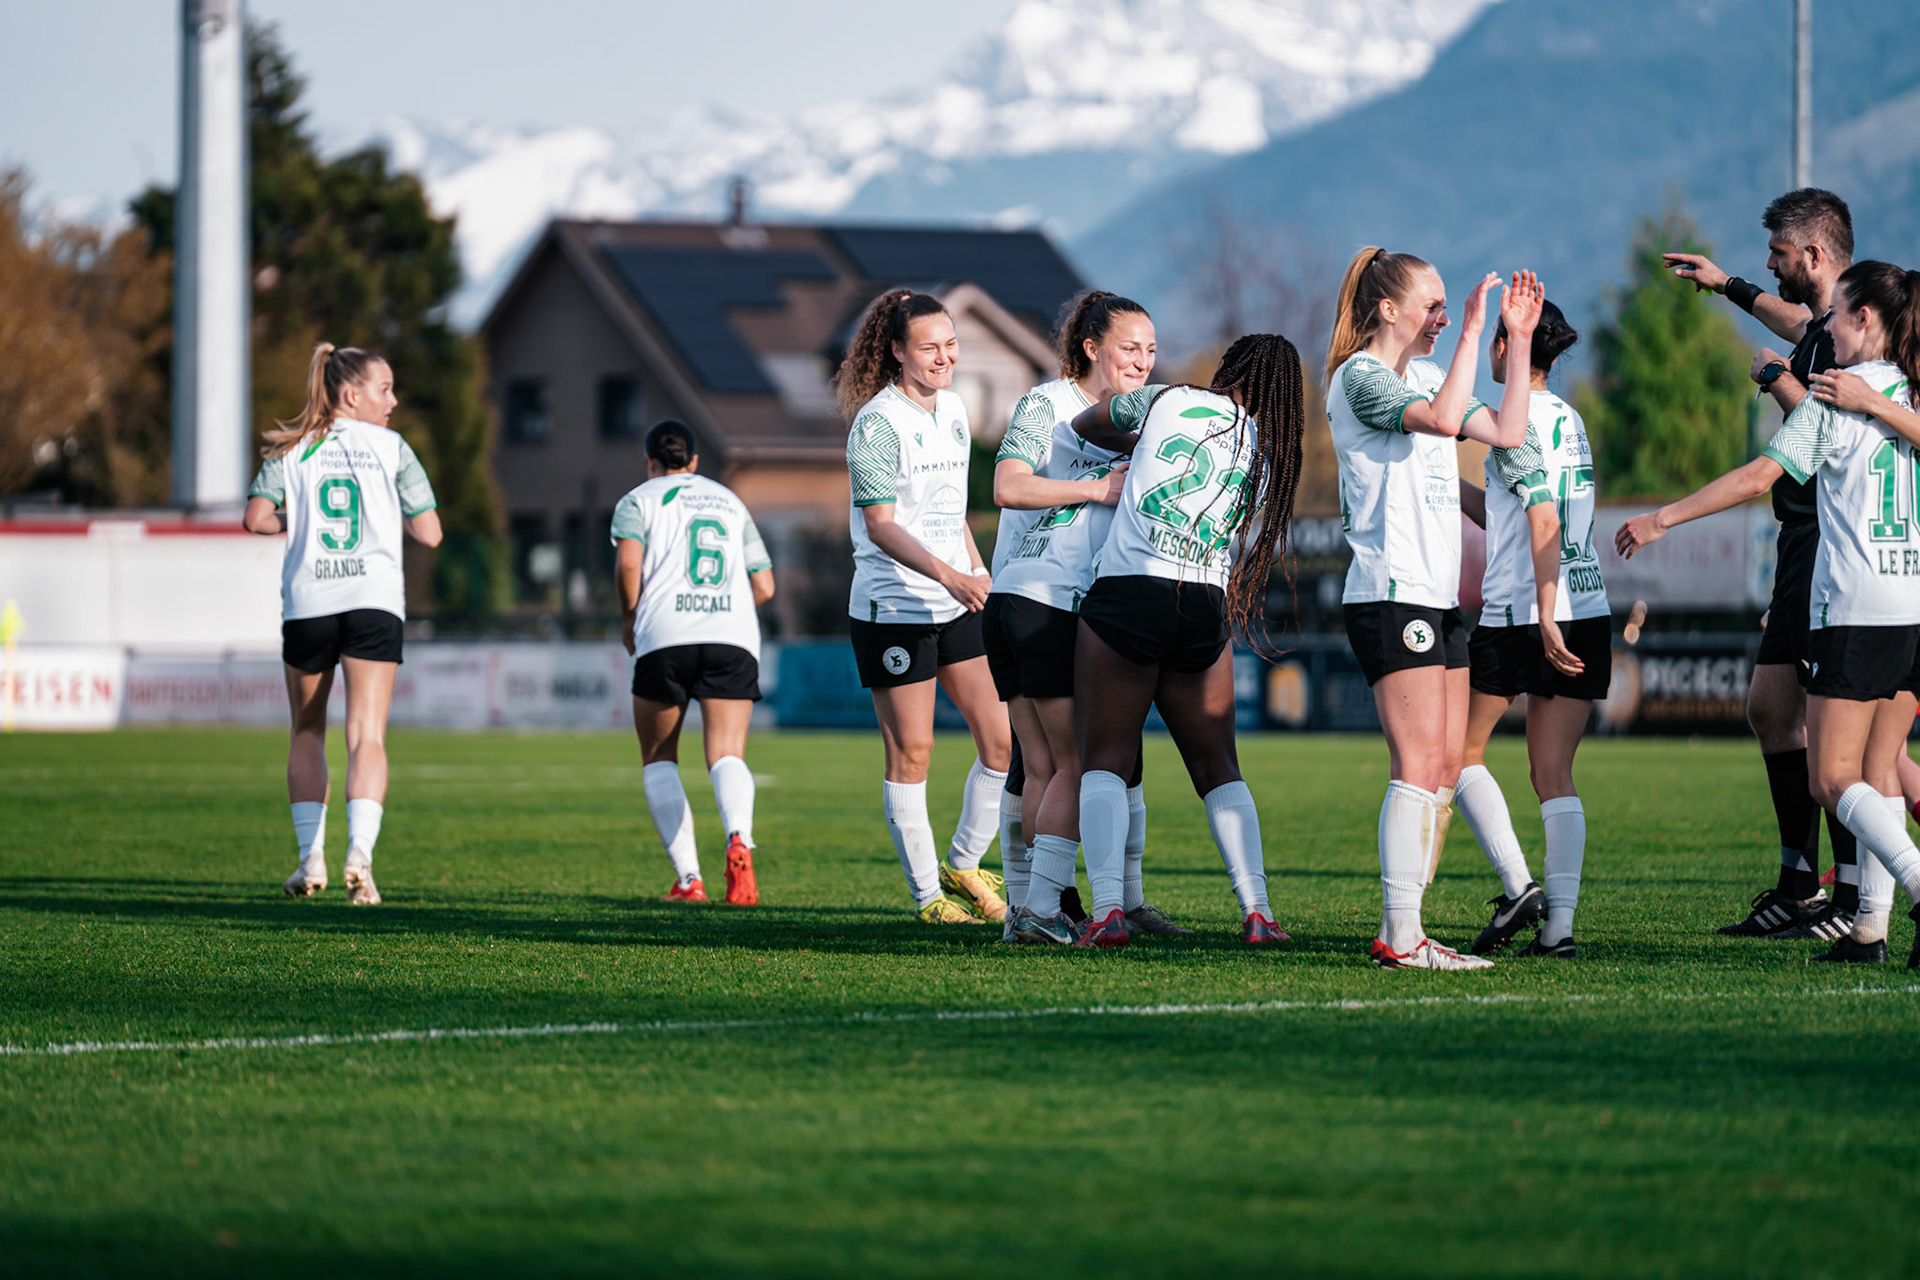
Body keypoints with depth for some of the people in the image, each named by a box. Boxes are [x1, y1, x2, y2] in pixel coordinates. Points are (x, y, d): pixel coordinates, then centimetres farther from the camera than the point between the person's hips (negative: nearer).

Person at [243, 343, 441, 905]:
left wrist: (299, 522, 14)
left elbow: (255, 518, -5)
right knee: (367, 737, -7)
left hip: (307, 603, 2)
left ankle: (312, 859, 13)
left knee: (307, 731, 18)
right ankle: (360, 854, -25)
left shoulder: (291, 451, 8)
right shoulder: (391, 448, 4)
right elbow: (429, 533, 2)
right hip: (374, 601, -2)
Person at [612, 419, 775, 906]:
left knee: (658, 759, 12)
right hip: (734, 640, 2)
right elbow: (764, 586, 21)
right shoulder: (730, 502, 25)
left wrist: (629, 618, 7)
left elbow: (628, 562, -8)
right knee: (727, 755, -8)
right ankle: (738, 840, -41)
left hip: (665, 637, -2)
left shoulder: (639, 500, 12)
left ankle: (688, 878, -1)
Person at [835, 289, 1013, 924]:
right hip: (893, 608, -7)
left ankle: (963, 865, 19)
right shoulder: (879, 422, -13)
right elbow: (881, 525, -18)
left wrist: (981, 575, 22)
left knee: (1003, 740, 2)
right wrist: (948, 575, -29)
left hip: (957, 606, 7)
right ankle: (927, 894, 6)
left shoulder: (954, 410, 11)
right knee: (911, 753, -2)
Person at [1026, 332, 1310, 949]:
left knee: (1105, 759, 1)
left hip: (1125, 594, -2)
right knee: (1217, 767, 15)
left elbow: (1085, 423, 23)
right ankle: (1257, 910, 6)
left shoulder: (1170, 402, 7)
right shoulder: (1271, 457, 12)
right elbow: (1261, 556, 14)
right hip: (1206, 612, 2)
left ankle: (1107, 909, -16)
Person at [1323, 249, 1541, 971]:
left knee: (1447, 768, 6)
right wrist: (1472, 333, -19)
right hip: (1390, 594, -9)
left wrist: (1519, 340, 13)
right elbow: (1442, 419, -25)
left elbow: (1506, 432, 17)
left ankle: (1402, 932, 8)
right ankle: (1400, 937, -14)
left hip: (1437, 597, 9)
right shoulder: (1359, 377, -8)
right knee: (1420, 763, -14)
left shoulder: (1424, 375, 19)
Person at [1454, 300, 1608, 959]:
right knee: (1553, 774, 6)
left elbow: (1543, 520, -19)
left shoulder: (1518, 420, -9)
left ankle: (1517, 885, -6)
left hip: (1519, 615, -7)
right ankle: (1559, 922, -4)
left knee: (1460, 750, 9)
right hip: (1589, 609, 7)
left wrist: (1544, 616, -23)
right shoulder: (1569, 419, 16)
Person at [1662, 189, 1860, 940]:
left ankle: (1855, 900, -6)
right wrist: (1731, 287, 49)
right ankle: (1800, 884, 17)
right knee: (1770, 707, 11)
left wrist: (1778, 379, -13)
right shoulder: (1820, 328, 14)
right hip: (1802, 542, 10)